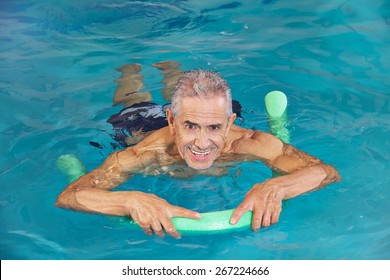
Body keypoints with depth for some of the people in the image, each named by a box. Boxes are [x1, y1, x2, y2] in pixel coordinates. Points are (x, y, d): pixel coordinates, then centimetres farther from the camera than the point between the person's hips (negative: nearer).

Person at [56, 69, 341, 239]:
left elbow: (329, 173, -43)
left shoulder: (248, 143, -46)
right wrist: (132, 200, -70)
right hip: (139, 127, -2)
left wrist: (275, 187, -64)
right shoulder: (144, 154, -50)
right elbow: (66, 197, -52)